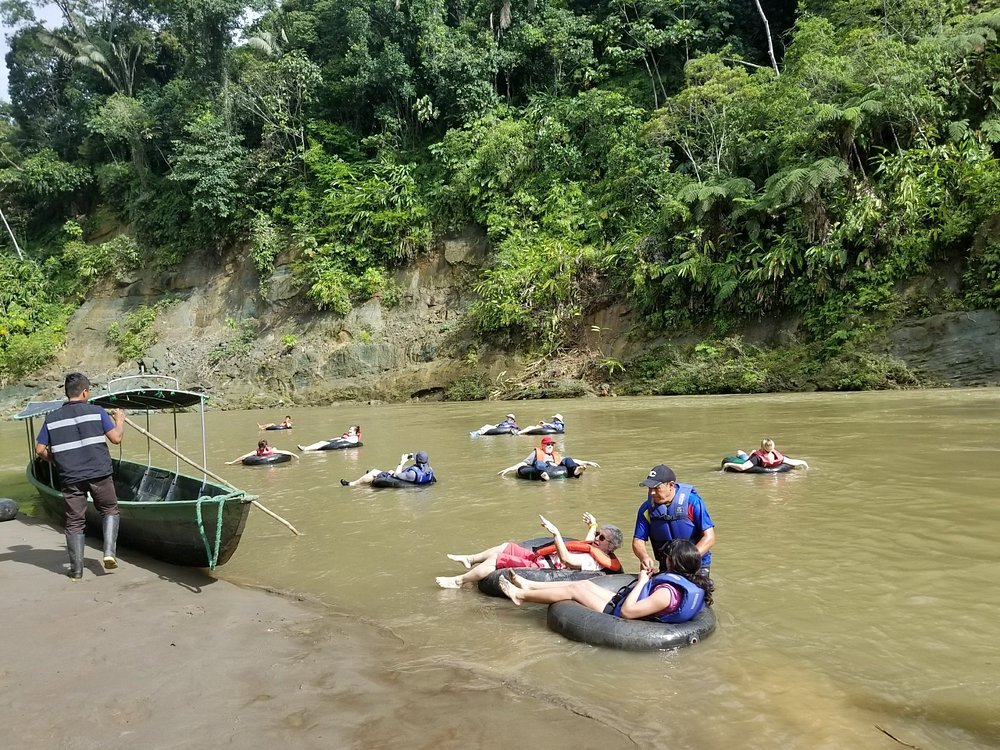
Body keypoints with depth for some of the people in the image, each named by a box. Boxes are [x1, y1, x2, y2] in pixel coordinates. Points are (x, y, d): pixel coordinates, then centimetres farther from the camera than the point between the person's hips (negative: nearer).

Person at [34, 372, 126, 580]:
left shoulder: (52, 419, 6)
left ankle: (76, 570, 13)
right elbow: (116, 438, -5)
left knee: (74, 521, 10)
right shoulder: (96, 412, -3)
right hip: (99, 474, -2)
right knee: (109, 510, 17)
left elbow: (40, 449, 7)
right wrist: (120, 420, 13)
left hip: (70, 477, 2)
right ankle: (109, 552, -1)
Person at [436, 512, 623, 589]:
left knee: (497, 558, -13)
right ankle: (470, 560, 27)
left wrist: (556, 533, -39)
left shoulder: (594, 560, -21)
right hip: (540, 558, 10)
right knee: (507, 546, 18)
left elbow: (566, 560, -36)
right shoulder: (595, 550, 8)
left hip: (541, 567, -10)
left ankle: (458, 581, -1)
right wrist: (593, 526, 41)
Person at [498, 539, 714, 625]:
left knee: (574, 589, 0)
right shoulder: (694, 584, -7)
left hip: (616, 612, -9)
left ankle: (521, 595, 18)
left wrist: (642, 581, -24)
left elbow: (626, 611, -32)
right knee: (585, 583, 14)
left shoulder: (668, 593, -34)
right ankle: (530, 585, 26)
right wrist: (650, 578, -7)